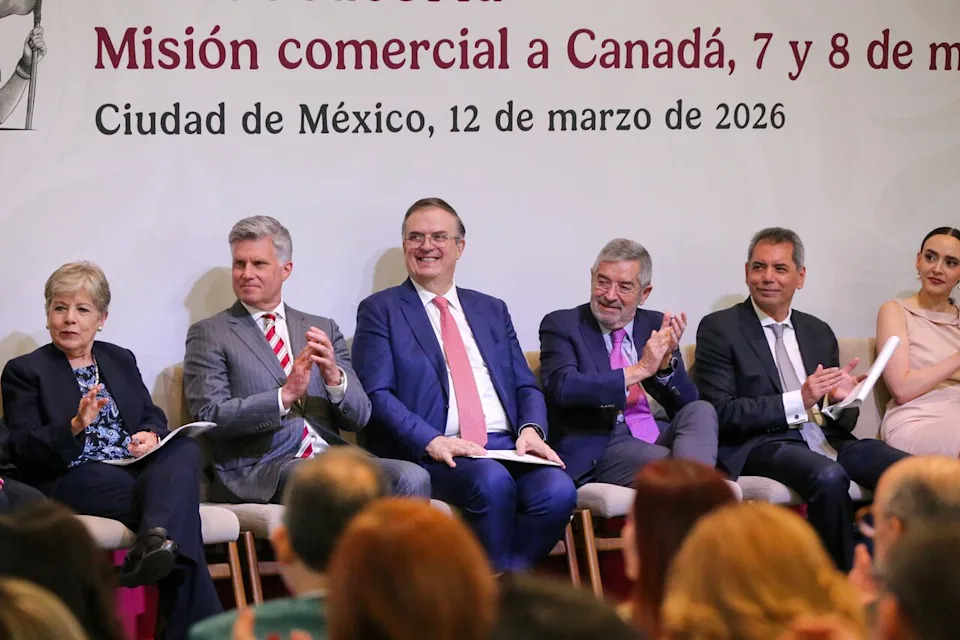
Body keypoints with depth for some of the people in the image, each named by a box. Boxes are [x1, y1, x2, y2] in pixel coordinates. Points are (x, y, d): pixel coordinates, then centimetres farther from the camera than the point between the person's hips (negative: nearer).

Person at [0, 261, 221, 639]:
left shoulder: (121, 360, 24)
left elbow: (153, 417, 22)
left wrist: (151, 435, -4)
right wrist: (75, 426, -21)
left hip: (134, 468, 5)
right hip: (70, 479, -4)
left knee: (185, 449, -32)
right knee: (177, 497, -33)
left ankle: (156, 541, -55)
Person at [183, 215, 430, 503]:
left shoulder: (324, 330, 19)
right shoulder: (209, 334, 8)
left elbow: (358, 417, 13)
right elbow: (209, 415, -5)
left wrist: (334, 377, -8)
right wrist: (285, 395, -15)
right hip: (259, 468, -5)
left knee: (412, 478, -24)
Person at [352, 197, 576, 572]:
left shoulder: (492, 311, 23)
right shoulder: (380, 310, 9)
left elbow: (525, 386, 19)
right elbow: (377, 395, -3)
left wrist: (531, 428, -4)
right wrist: (432, 441, -18)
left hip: (506, 446, 4)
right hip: (431, 454, -4)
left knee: (558, 491, -27)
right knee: (493, 482, -35)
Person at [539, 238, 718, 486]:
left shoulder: (656, 325, 17)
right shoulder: (562, 325, 5)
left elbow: (685, 404, 11)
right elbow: (563, 389, -15)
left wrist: (666, 362, -10)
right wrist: (639, 370, -18)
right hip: (598, 450, -6)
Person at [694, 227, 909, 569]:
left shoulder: (819, 332, 20)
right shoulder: (719, 329, 3)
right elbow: (720, 413, -9)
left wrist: (842, 398, -5)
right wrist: (798, 401, -16)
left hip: (825, 438, 5)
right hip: (759, 444, -5)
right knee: (829, 477, -36)